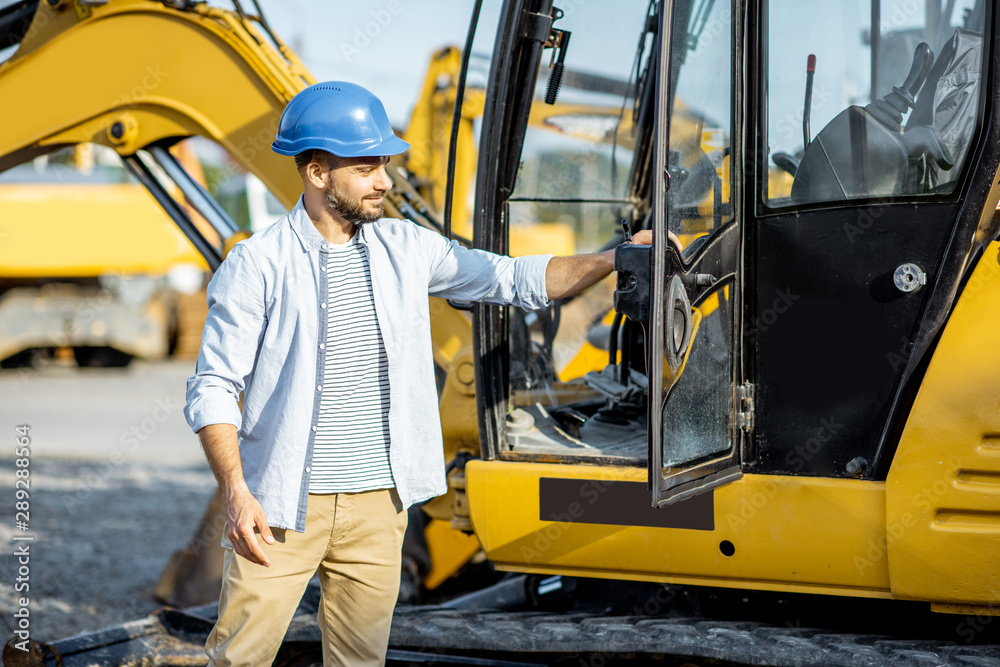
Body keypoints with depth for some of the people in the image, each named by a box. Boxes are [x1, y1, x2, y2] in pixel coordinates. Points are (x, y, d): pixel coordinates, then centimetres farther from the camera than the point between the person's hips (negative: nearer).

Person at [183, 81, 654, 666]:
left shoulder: (405, 248, 6)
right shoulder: (257, 265, -7)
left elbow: (515, 280, 9)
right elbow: (213, 389, -8)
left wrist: (611, 260, -3)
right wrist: (237, 493, -19)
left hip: (378, 502, 4)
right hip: (282, 506, -4)